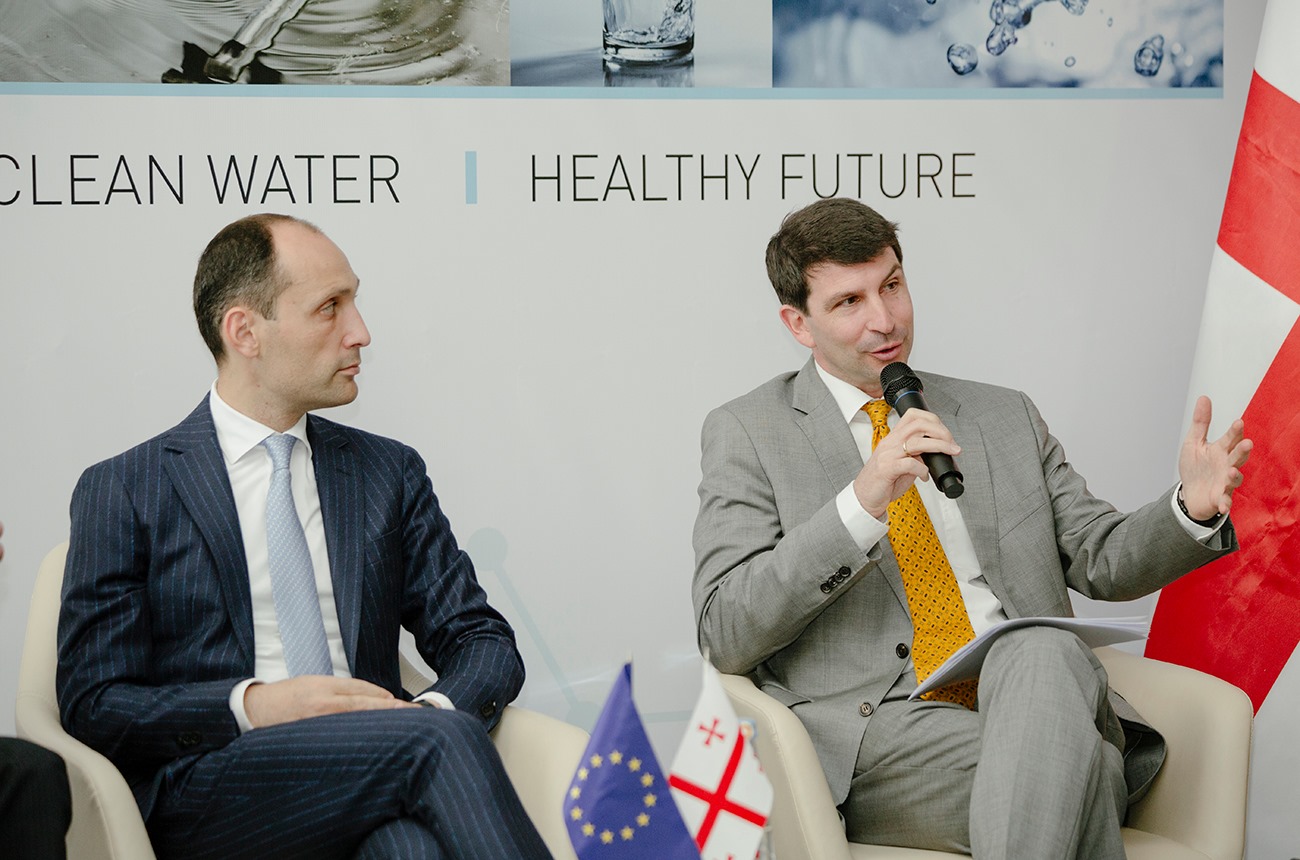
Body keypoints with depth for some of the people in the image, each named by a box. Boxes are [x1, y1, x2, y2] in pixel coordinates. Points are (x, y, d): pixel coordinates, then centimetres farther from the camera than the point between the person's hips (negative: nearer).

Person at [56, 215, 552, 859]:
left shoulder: (391, 473, 17)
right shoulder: (121, 492, 6)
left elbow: (484, 642, 14)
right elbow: (92, 704, 1)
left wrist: (439, 708, -10)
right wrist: (252, 705, -16)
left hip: (373, 769, 3)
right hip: (208, 797, -3)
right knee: (442, 741, -32)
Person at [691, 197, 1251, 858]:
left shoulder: (1005, 417, 22)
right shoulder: (746, 433, 8)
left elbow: (1104, 562, 22)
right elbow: (725, 636, -4)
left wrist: (1192, 507, -1)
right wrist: (862, 501, -16)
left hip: (1041, 698, 5)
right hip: (880, 729, -4)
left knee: (1042, 653, -34)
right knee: (1083, 771, -34)